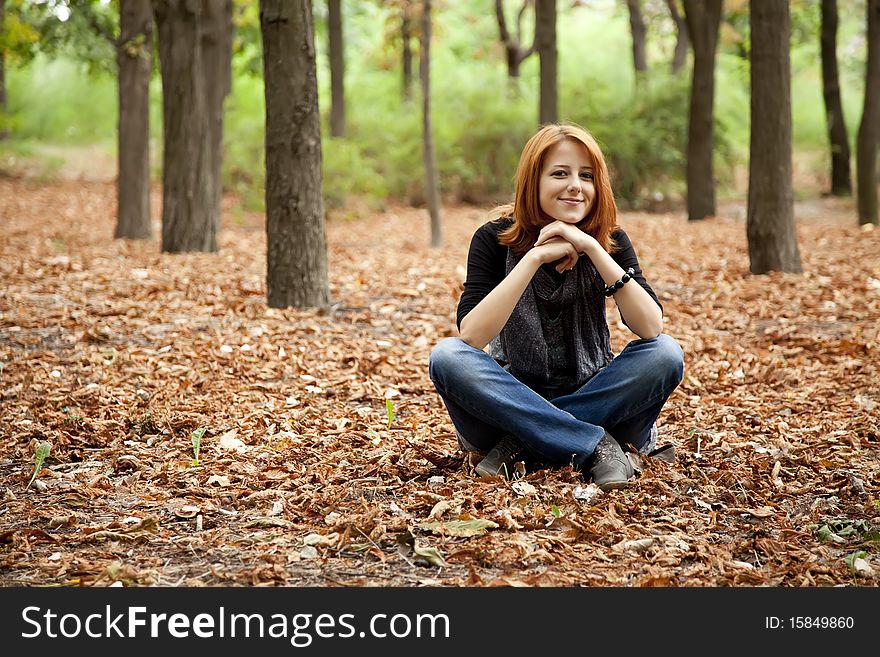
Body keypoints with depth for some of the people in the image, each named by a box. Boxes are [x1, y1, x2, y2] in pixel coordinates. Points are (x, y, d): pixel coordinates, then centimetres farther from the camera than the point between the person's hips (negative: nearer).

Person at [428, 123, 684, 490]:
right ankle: (594, 445, -28)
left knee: (665, 354, -24)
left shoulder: (609, 240, -6)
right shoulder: (495, 238, -10)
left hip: (590, 395, 1)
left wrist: (592, 249, -27)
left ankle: (522, 444, -22)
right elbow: (471, 336, -24)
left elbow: (651, 328, -21)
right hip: (513, 398, -1)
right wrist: (536, 257, -29)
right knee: (447, 356, -29)